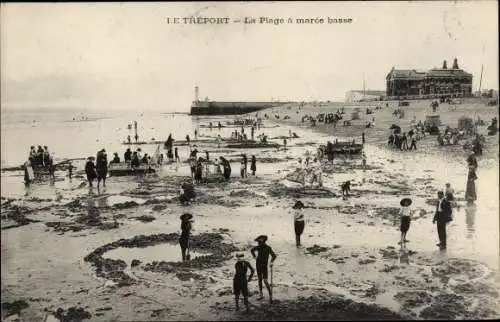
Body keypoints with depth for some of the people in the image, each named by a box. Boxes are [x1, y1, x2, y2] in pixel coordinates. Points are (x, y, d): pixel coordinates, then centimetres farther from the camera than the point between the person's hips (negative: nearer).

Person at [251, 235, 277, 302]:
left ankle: (270, 295, 0)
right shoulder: (258, 247, 2)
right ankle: (261, 295, 15)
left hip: (264, 266, -3)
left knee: (265, 281, -5)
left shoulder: (268, 248, -9)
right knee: (260, 280, 7)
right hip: (258, 265, 3)